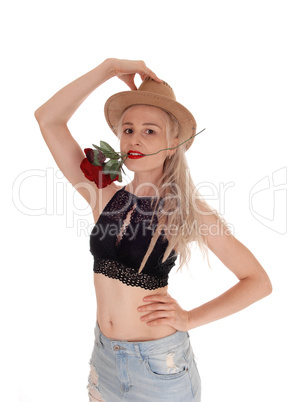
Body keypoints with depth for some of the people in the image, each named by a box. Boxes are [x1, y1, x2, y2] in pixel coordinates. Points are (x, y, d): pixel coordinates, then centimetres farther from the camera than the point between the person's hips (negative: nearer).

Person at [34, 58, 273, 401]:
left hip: (159, 362, -3)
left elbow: (259, 282, -9)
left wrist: (189, 318, -15)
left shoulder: (187, 209, -14)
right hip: (105, 355, 4)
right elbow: (48, 119, -10)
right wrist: (109, 68, -11)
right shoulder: (104, 196, -6)